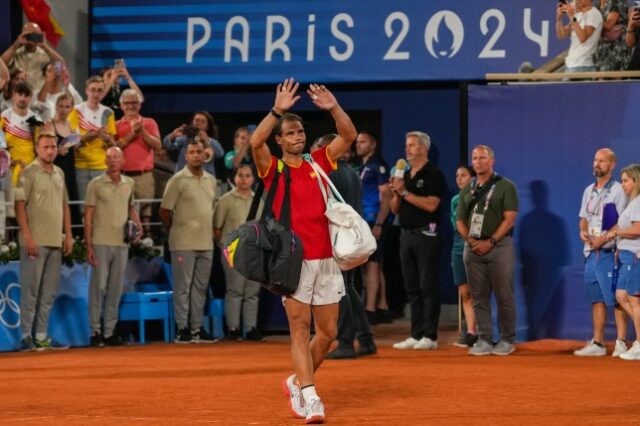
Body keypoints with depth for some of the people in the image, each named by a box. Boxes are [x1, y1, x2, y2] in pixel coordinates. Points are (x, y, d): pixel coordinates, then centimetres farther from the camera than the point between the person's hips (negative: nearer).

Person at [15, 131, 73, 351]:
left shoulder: (59, 173, 14)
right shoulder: (29, 173, -6)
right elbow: (20, 205, -10)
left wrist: (68, 235, 13)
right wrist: (28, 237, -17)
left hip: (56, 242, 7)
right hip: (35, 242, -7)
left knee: (49, 292, 9)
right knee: (30, 290, -3)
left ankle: (41, 336, 14)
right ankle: (26, 336, 1)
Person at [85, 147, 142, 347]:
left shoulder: (129, 184, 9)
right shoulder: (96, 184, -3)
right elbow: (88, 215, -3)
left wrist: (138, 225, 3)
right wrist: (88, 246, -8)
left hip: (122, 243, 4)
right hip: (101, 243, -4)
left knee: (116, 288, 7)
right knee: (99, 286, -3)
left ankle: (110, 331, 13)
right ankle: (95, 331, 3)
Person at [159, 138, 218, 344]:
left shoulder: (211, 180, 12)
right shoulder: (178, 180, -6)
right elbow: (164, 211, -4)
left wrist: (213, 231, 12)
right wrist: (175, 232, 2)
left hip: (206, 243, 6)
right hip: (184, 244, -6)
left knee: (200, 287, 9)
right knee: (182, 287, -2)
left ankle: (197, 328, 15)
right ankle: (182, 329, 2)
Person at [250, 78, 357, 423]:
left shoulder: (319, 163, 11)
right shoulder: (273, 168, 1)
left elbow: (349, 135, 4)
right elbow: (255, 142, -17)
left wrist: (334, 108, -11)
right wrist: (277, 110, -24)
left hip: (326, 259, 4)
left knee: (328, 332, 8)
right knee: (300, 328, -8)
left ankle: (297, 382, 28)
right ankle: (309, 397, -10)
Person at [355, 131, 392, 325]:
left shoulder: (378, 166, -8)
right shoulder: (362, 167, 18)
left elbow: (386, 196, -14)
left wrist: (378, 224, -20)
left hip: (373, 222, -9)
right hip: (364, 222, 9)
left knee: (371, 265, -11)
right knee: (375, 266, 10)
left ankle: (370, 310, -13)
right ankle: (382, 308, 14)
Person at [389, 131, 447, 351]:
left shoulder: (433, 174, -6)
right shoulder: (405, 175, 16)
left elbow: (431, 204, -19)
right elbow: (395, 209, 16)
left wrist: (405, 192, -15)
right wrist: (396, 193, -2)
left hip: (426, 234, -7)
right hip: (407, 234, 7)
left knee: (428, 287, -6)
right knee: (412, 288, 8)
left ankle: (430, 336, -5)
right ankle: (416, 335, 11)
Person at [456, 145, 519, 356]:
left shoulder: (505, 186, 1)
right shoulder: (467, 190, 15)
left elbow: (510, 218, -7)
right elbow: (460, 220, 15)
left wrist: (490, 242, -14)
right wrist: (470, 240, -4)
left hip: (498, 246, -5)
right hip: (473, 248, 5)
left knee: (504, 296, -4)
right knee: (479, 297, 4)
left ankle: (507, 340, 3)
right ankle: (484, 340, 8)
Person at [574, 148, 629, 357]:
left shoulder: (618, 190, -5)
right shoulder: (589, 191, 17)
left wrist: (603, 238, -21)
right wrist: (583, 231, 1)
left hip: (609, 251, -7)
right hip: (591, 251, 7)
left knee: (616, 298, -8)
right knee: (596, 299, 9)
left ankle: (621, 343, -6)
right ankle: (597, 343, 12)